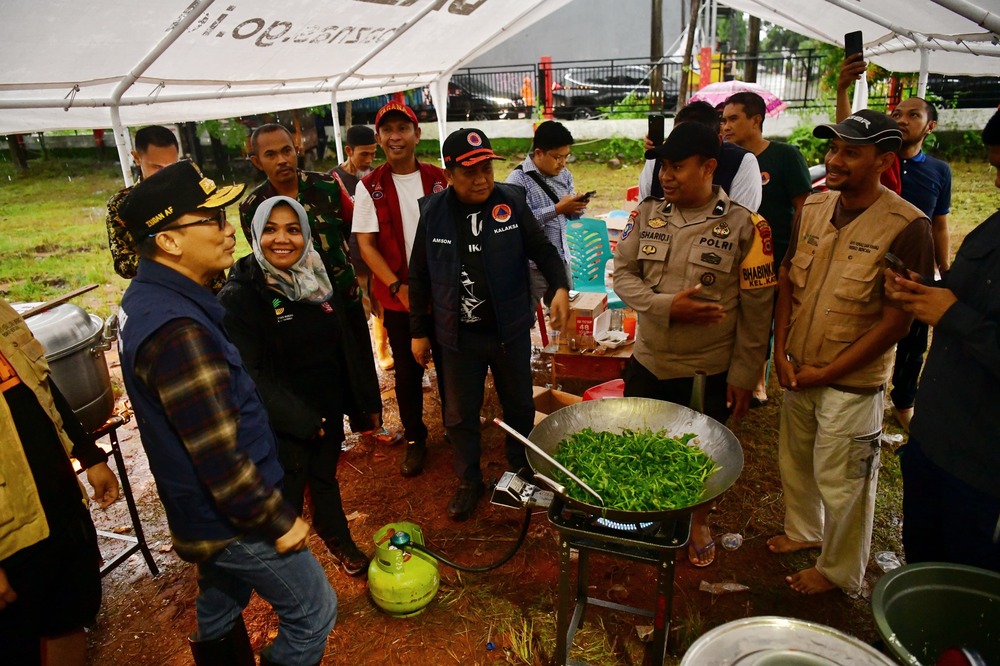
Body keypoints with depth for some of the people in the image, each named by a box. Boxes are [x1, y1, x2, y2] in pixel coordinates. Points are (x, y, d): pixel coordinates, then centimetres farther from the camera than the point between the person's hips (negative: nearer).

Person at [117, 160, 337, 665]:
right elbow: (220, 455, -28)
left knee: (222, 608, 27)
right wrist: (277, 521, -16)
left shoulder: (146, 297, 1)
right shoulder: (177, 331, -31)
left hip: (203, 510, 10)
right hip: (231, 518, -9)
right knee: (313, 613, 8)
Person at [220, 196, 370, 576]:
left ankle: (339, 544, 49)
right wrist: (300, 419, -20)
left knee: (326, 479, 24)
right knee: (288, 501, 10)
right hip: (282, 426, -5)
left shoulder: (318, 278, 0)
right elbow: (248, 374, -21)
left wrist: (354, 403, 10)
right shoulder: (239, 295, -18)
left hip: (328, 414, 5)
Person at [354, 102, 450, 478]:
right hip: (398, 297, -1)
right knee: (407, 372, 9)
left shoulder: (438, 179, 1)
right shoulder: (370, 187, -3)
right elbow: (366, 245, -5)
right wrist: (398, 287, -14)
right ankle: (414, 439, 27)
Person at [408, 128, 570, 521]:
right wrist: (419, 331, 5)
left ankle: (521, 471, 44)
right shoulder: (433, 212, -6)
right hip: (459, 336, 0)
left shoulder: (512, 203, -9)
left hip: (510, 330, 0)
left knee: (520, 407, 18)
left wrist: (560, 287, -24)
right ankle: (469, 483, 36)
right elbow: (419, 277, 2)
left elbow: (543, 251, -4)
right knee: (460, 415, 13)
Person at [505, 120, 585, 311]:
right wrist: (558, 209, -25)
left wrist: (578, 207, -9)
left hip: (561, 259, 7)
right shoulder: (518, 179, -13)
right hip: (532, 264, -6)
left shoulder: (564, 174, 8)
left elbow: (570, 214, 14)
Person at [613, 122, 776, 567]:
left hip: (711, 370, -2)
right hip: (649, 360, 3)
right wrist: (667, 307, -19)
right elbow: (623, 275, -2)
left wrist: (743, 374, -7)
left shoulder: (744, 226, -12)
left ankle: (699, 522, 45)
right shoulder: (646, 214, -2)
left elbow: (756, 308, -9)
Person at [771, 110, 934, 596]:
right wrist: (781, 350, -2)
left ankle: (839, 572, 34)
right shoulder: (813, 208, 0)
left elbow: (897, 320, -17)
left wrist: (826, 373, -14)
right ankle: (804, 530, 49)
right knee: (795, 462, 22)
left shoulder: (905, 226, -18)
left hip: (851, 382, -6)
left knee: (841, 482, 10)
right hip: (797, 370, 6)